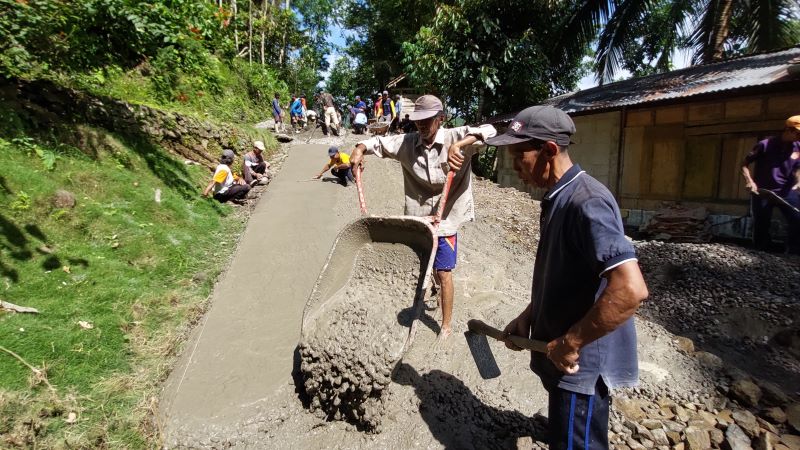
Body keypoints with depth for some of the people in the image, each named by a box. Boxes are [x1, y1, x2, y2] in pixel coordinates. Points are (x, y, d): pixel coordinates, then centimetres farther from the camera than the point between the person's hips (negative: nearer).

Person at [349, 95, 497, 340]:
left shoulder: (455, 137, -12)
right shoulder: (407, 143, -3)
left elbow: (489, 130, -24)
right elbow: (378, 141, 7)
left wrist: (459, 145, -38)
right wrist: (360, 149, -13)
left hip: (445, 219, -4)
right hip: (416, 218, 4)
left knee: (443, 273, 5)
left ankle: (447, 324, 24)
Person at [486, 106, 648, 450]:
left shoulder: (586, 202, -24)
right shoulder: (558, 199, 7)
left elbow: (630, 289, -33)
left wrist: (569, 344, -26)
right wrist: (528, 317, 9)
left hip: (582, 363, -9)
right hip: (566, 359, 9)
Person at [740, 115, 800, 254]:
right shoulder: (765, 145, -9)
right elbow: (744, 164, -5)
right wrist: (750, 181, -18)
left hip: (786, 191, 3)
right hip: (762, 191, -3)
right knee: (761, 226, 2)